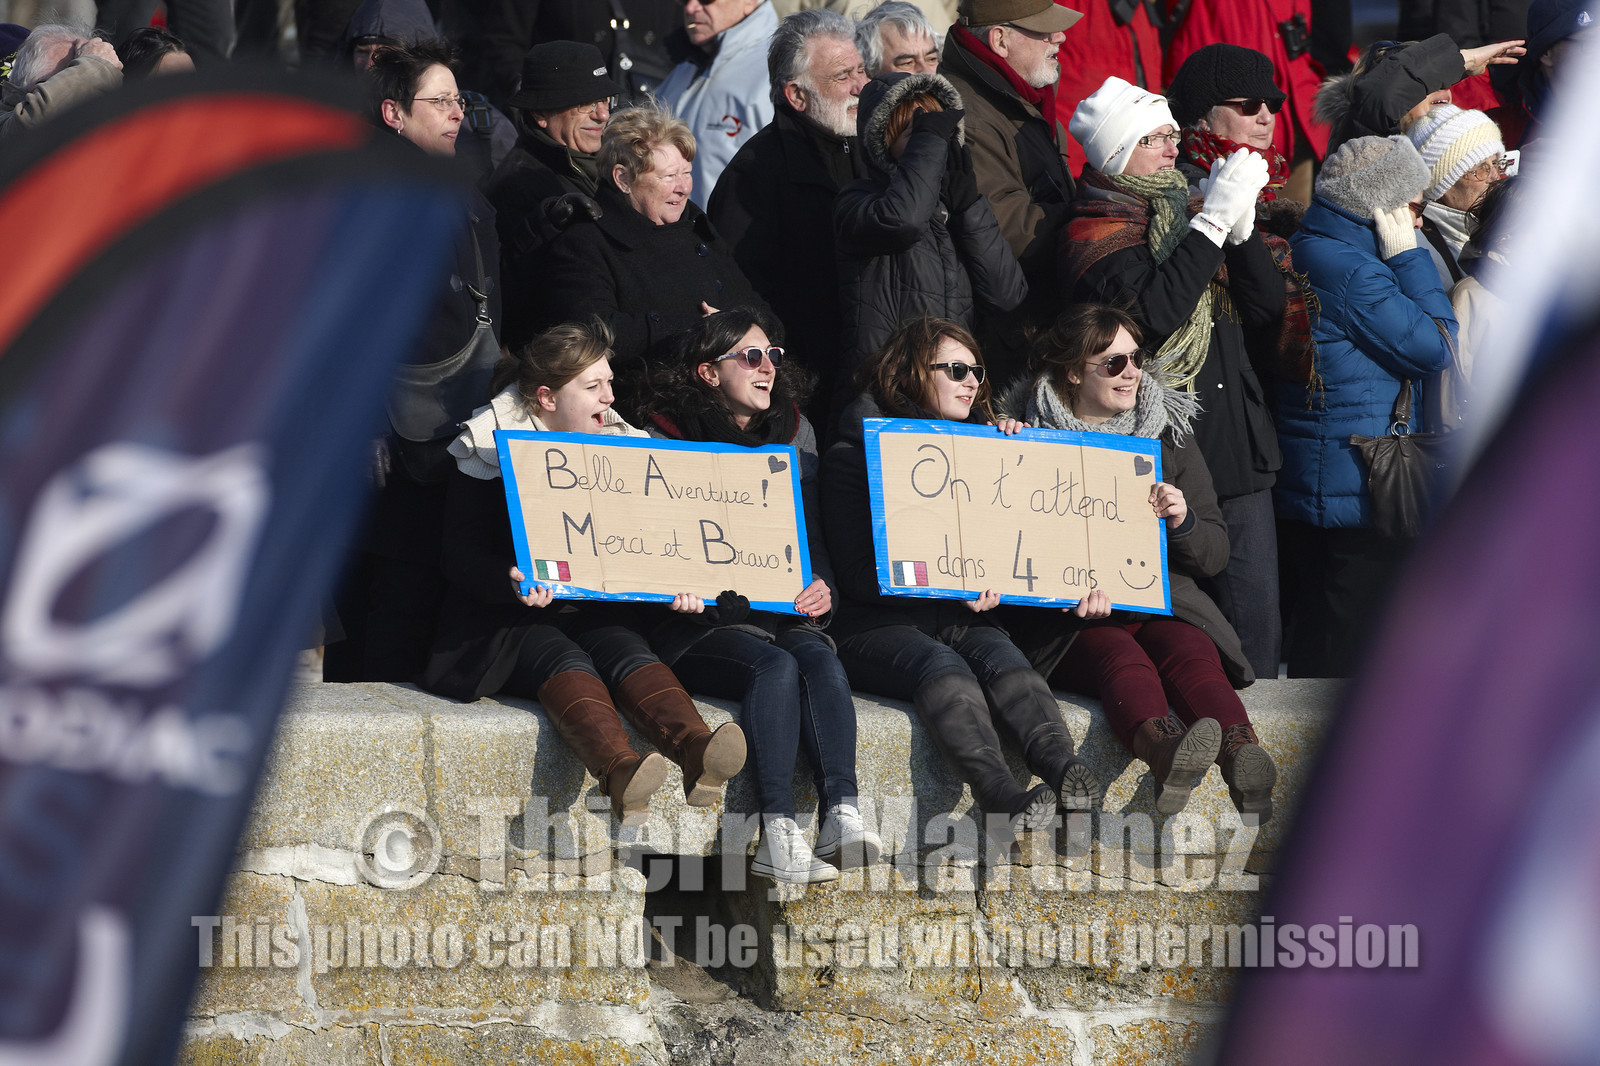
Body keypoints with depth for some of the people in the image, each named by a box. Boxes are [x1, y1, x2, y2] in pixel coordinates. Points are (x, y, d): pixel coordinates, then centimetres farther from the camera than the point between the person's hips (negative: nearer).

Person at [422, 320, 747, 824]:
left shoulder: (619, 443, 15)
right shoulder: (487, 448, 0)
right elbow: (460, 554, -8)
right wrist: (512, 580, -31)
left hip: (594, 612, 3)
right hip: (503, 620, -3)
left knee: (626, 651, -30)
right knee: (564, 660, -35)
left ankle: (694, 748, -62)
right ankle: (619, 768, -65)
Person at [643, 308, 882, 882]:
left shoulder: (795, 435, 17)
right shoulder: (667, 442, 3)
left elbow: (813, 535, 18)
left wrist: (821, 587, -2)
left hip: (785, 614, 4)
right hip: (700, 625, -4)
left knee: (819, 659, -29)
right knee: (776, 666, -33)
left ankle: (842, 816, -43)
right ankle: (778, 833, -41)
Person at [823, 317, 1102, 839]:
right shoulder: (850, 457, 4)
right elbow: (857, 573, -6)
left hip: (964, 619, 4)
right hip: (879, 625, -4)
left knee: (1000, 658, -31)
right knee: (942, 667, -36)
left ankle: (1064, 769, -58)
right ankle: (999, 793, -60)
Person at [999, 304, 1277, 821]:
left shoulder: (1170, 438, 18)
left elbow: (1215, 554, 17)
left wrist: (1183, 523, -5)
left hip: (1162, 603, 2)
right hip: (1071, 623, -2)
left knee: (1190, 654, -33)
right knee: (1122, 659, -36)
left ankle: (1243, 760, -63)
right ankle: (1166, 755, -69)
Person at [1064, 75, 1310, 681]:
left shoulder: (1186, 216, 17)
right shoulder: (1092, 233, -4)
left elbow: (1267, 306, 12)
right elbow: (1153, 310, -22)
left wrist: (1241, 224, -3)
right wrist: (1215, 220, -18)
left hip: (1239, 454, 7)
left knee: (1255, 627, 7)